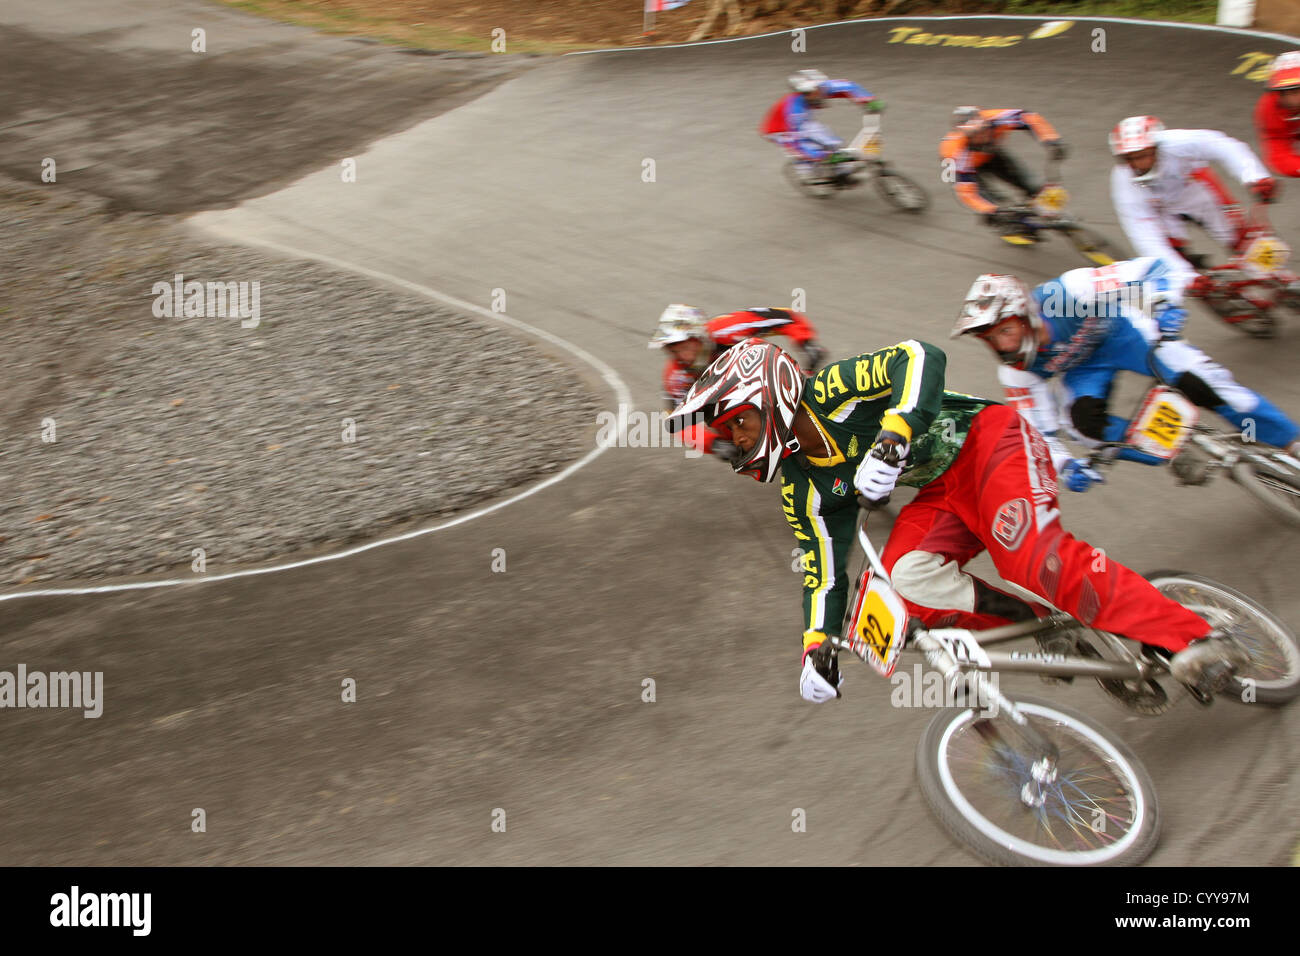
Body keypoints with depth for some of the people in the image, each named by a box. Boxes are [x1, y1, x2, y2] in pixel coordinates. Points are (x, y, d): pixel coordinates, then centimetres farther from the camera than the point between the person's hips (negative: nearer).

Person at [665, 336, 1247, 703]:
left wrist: (891, 437, -43)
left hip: (988, 442, -7)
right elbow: (823, 571, 6)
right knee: (904, 578, -22)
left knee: (1036, 559, -32)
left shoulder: (830, 392, -17)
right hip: (943, 494, 7)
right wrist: (816, 648, -6)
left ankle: (1194, 639, -26)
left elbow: (921, 357, -29)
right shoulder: (802, 491, 3)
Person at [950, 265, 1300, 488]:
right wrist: (1065, 466, -25)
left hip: (1119, 333, -3)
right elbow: (1039, 431, -11)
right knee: (1083, 419, -28)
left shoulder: (1066, 293, -36)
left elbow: (1153, 270, -27)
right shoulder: (1016, 372, -23)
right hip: (1081, 369, 3)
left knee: (1198, 384, -22)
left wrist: (1166, 318, -36)